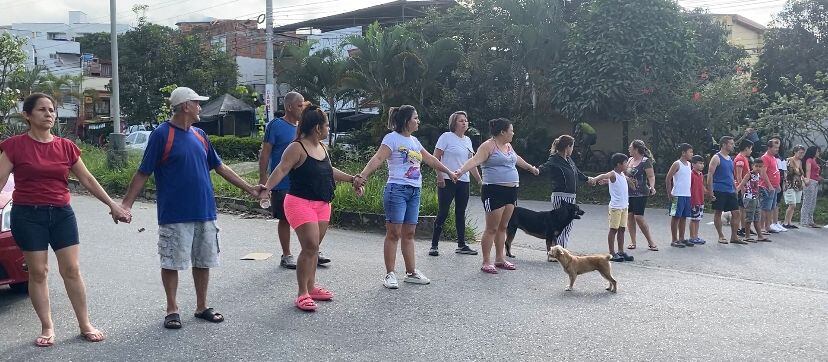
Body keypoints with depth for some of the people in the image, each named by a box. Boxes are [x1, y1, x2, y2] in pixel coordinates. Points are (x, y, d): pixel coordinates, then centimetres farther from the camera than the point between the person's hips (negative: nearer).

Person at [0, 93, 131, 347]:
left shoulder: (66, 146, 5)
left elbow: (87, 180, 10)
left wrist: (112, 205, 9)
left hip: (62, 214, 3)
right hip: (28, 216, -2)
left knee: (71, 269, 3)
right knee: (38, 272, 3)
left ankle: (85, 324, 12)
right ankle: (47, 328, 15)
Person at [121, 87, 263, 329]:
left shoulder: (199, 135, 10)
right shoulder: (162, 134, -8)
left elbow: (220, 167, 17)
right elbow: (143, 173, -8)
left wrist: (248, 188, 16)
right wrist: (127, 204, -14)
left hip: (205, 212, 6)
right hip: (174, 215, -6)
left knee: (203, 261, 12)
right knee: (171, 263, 4)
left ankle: (202, 307, 25)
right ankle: (172, 309, 20)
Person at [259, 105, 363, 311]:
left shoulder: (321, 147, 12)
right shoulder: (297, 148, -14)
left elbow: (329, 171, 26)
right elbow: (281, 170, -22)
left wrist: (352, 179, 32)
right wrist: (267, 187, -36)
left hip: (322, 204, 8)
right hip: (301, 203, -8)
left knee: (314, 248, 12)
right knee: (310, 247, -12)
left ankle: (311, 287, 23)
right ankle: (302, 294, -2)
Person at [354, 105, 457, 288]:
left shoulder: (414, 141, 17)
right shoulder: (392, 138, -6)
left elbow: (430, 159, 28)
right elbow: (378, 158, -18)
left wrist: (449, 172, 37)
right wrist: (363, 175, -32)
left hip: (414, 191, 7)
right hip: (397, 189, -7)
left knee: (409, 234, 11)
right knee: (394, 233, -5)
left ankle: (411, 272, 17)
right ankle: (390, 275, 2)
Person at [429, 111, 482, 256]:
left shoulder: (468, 140, 15)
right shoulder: (446, 137, -5)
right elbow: (436, 158, -8)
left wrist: (480, 181, 17)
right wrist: (440, 176, -18)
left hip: (464, 182, 7)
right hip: (448, 181, -6)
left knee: (461, 214, 11)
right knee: (443, 213, -6)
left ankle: (461, 245, 19)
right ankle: (434, 245, 2)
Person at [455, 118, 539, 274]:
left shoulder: (508, 146, 17)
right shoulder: (489, 146, -10)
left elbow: (517, 159, 36)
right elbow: (475, 160, -23)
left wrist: (530, 167, 51)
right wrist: (461, 170, -40)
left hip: (511, 191, 8)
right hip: (494, 191, -8)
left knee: (503, 227, 13)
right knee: (492, 228, -4)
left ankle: (500, 258, 21)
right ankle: (486, 262, 2)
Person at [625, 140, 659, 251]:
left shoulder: (645, 161, -8)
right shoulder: (630, 160, 13)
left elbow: (651, 176, -12)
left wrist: (652, 187, -29)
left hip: (640, 194, -7)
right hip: (628, 193, 7)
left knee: (639, 217, -10)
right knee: (629, 216, 5)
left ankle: (650, 242, 3)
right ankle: (632, 242, 13)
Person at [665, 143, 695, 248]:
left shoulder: (688, 164, 13)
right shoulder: (677, 164, -9)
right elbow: (668, 179, -11)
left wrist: (689, 192, 15)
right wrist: (670, 194, -12)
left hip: (687, 195, 8)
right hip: (678, 195, -7)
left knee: (684, 217, 11)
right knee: (676, 217, -2)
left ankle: (681, 238, 19)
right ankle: (674, 240, 3)